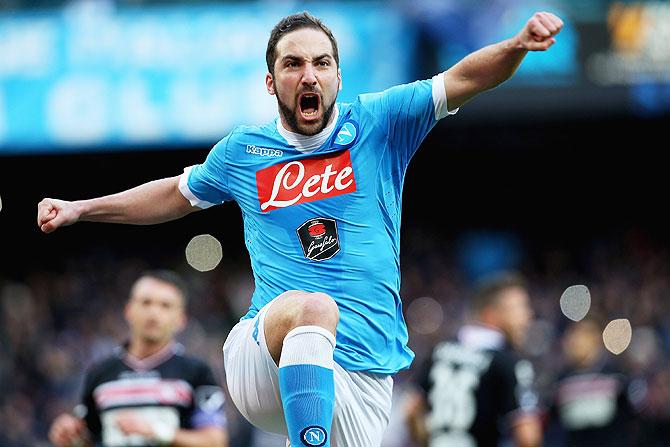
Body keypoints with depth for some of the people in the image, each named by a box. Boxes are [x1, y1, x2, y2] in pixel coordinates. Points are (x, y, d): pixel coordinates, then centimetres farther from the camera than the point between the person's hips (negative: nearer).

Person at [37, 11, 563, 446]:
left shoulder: (377, 124, 7)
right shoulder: (242, 151, 13)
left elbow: (464, 78, -2)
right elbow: (177, 194, 31)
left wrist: (518, 45, -21)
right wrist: (79, 209, 27)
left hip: (361, 376, 1)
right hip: (263, 363, -1)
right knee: (312, 307, -36)